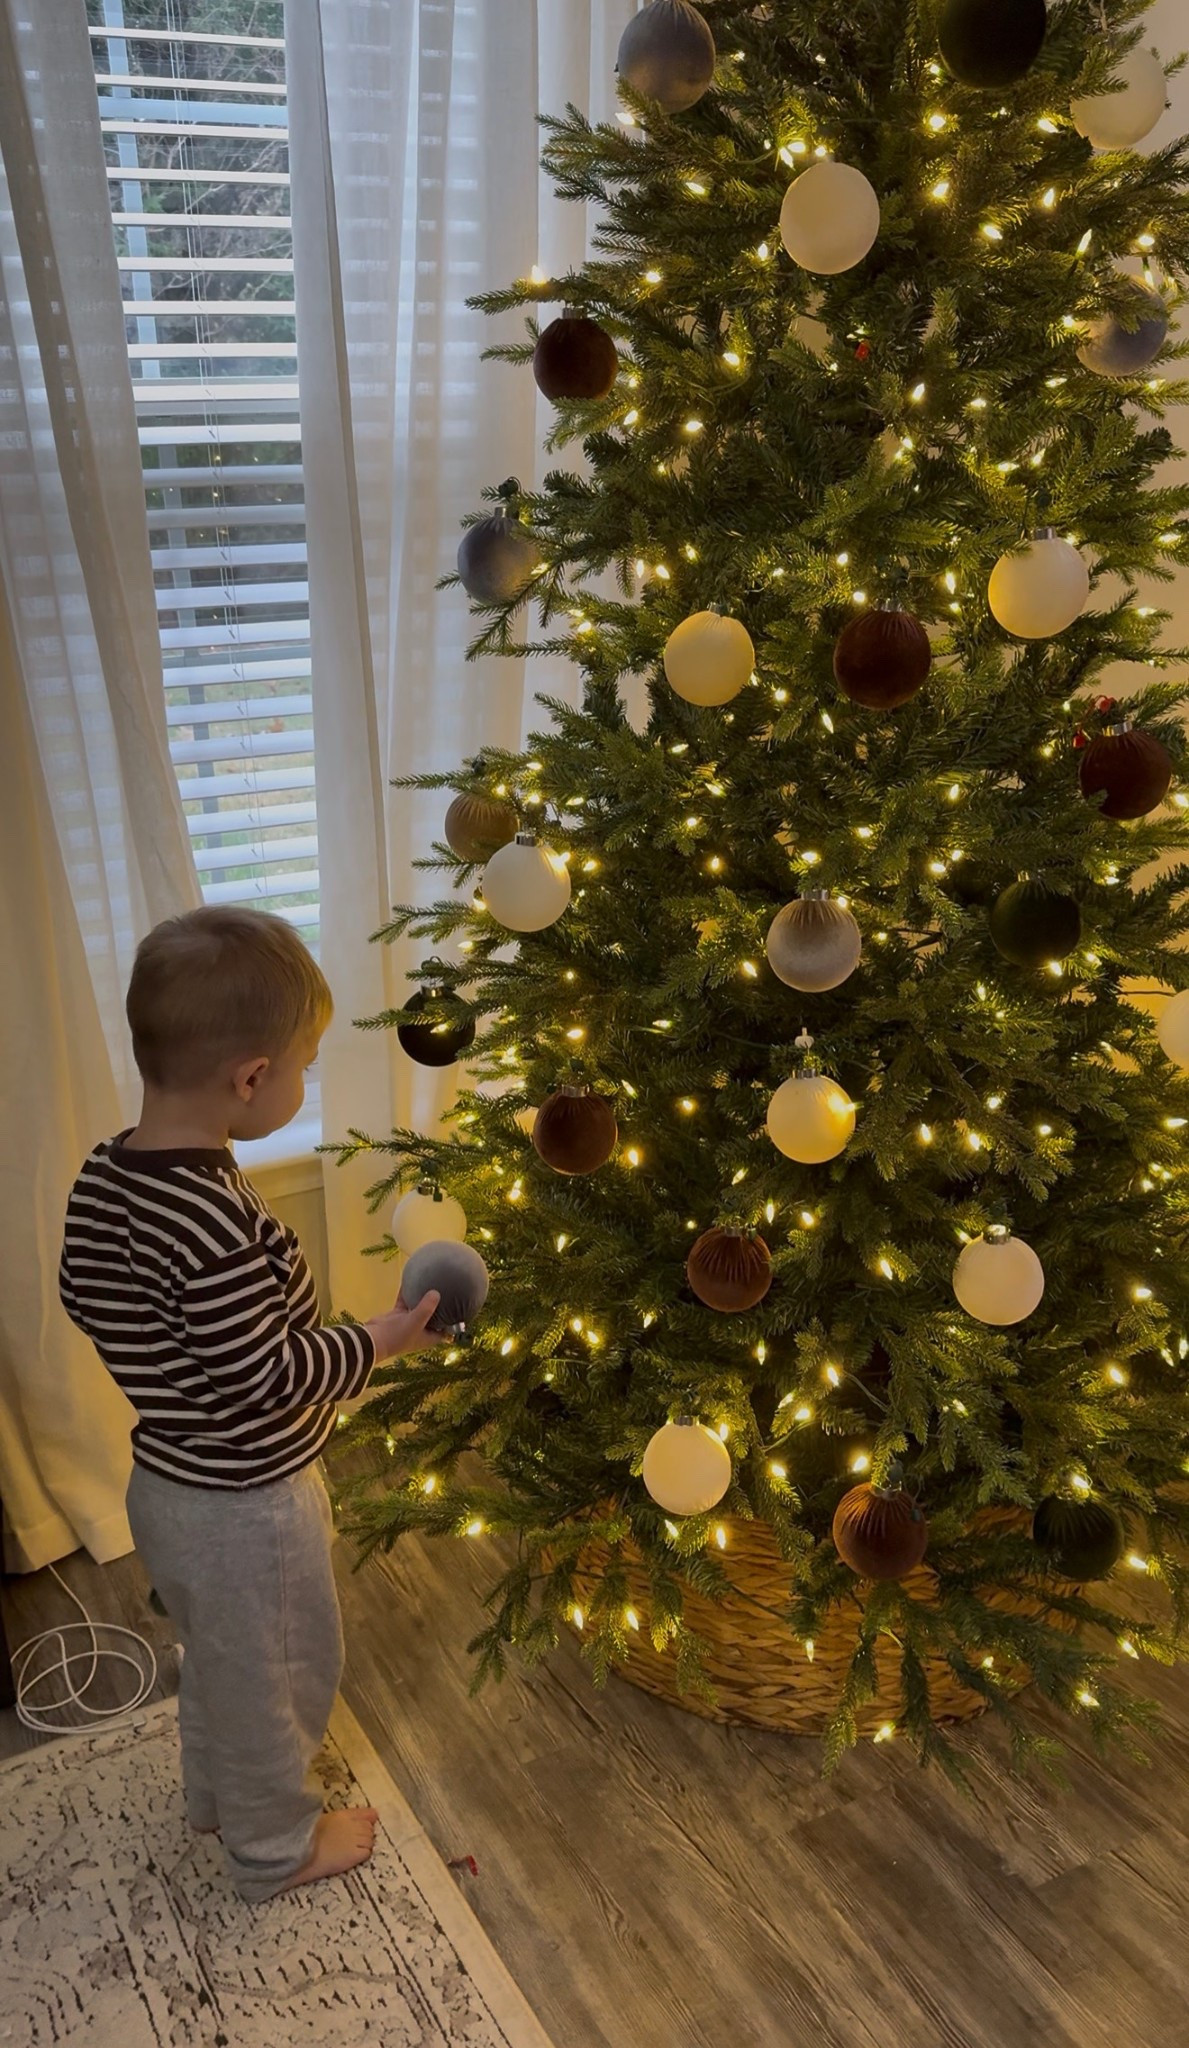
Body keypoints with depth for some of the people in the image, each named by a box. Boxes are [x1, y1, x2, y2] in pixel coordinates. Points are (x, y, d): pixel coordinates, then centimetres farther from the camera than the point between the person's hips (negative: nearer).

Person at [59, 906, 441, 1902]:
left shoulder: (104, 1175, -9)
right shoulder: (219, 1224, -36)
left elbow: (85, 1296, 5)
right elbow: (260, 1384, -29)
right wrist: (380, 1341, -18)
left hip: (165, 1480, 8)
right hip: (246, 1508, -8)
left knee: (215, 1653, 31)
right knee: (274, 1673, 18)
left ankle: (215, 1795, 55)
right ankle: (276, 1845, 42)